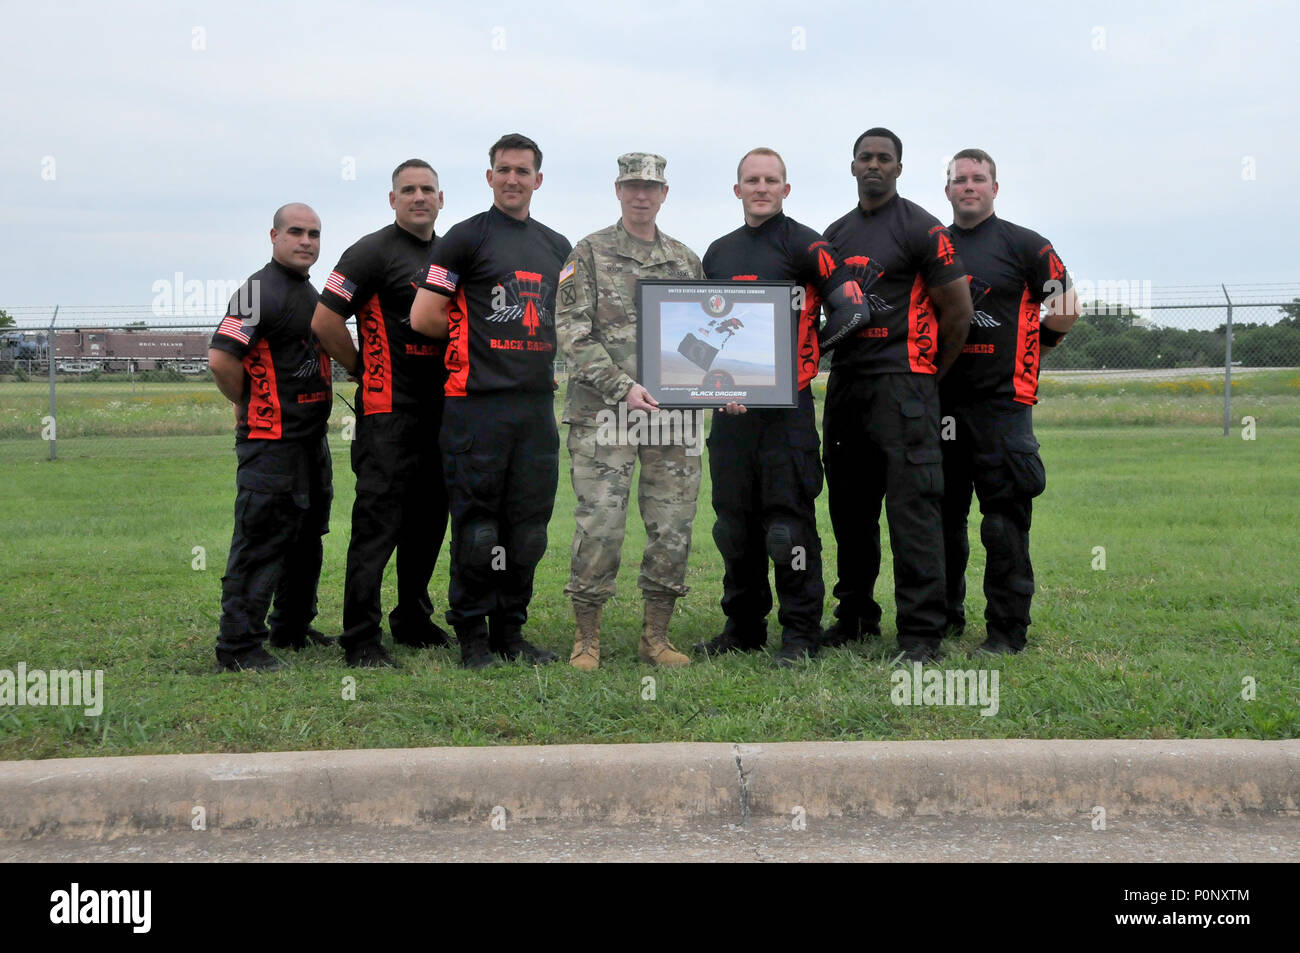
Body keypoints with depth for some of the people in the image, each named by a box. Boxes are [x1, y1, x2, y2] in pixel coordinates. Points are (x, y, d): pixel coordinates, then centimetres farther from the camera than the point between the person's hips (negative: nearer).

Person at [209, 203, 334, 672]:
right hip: (270, 440, -10)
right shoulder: (260, 291, -14)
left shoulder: (311, 294, 16)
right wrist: (249, 406, -10)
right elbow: (221, 357, -23)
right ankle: (239, 646, -5)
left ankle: (293, 628, 29)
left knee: (306, 537, 17)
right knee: (260, 541, -9)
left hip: (312, 438, 10)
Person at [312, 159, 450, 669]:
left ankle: (413, 620, 27)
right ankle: (361, 638, -4)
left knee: (429, 519, 13)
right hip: (389, 410, -7)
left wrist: (454, 378, 14)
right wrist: (366, 372, -3)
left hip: (441, 408, 7)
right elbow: (325, 322, -12)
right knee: (378, 521, -8)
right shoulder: (373, 252, -8)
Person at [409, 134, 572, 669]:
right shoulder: (466, 238, -1)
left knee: (529, 526, 7)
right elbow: (423, 317, -5)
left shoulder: (557, 247, 17)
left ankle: (510, 631, 18)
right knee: (477, 526, -3)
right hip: (478, 403, -5)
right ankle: (472, 637, 8)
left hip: (537, 403, 6)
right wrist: (474, 336, 6)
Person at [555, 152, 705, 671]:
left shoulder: (686, 260, 17)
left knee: (673, 527, 4)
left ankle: (655, 636, 16)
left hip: (675, 416, 4)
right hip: (604, 414, -4)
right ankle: (586, 638, 6)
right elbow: (573, 334, -5)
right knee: (600, 526, -7)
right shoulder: (589, 254, 4)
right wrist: (623, 386, -16)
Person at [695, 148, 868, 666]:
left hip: (786, 406, -6)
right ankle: (743, 627, 22)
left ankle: (800, 633, 3)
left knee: (789, 520, -5)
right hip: (729, 408, 6)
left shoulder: (804, 245, -2)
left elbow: (852, 309, -8)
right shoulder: (719, 253, 17)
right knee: (733, 521, 10)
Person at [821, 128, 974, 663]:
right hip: (844, 384, 7)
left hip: (902, 383, -7)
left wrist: (930, 374, 4)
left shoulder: (920, 229, -3)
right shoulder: (836, 234, 17)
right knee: (850, 507, 12)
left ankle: (921, 631, -7)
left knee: (912, 506, -9)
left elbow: (958, 308, -4)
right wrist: (844, 364, 16)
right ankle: (856, 615, 24)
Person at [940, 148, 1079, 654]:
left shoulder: (1025, 245, 3)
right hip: (940, 400, 5)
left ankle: (1007, 628, 0)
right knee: (941, 513, 9)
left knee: (1004, 519, -6)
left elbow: (1065, 308, 8)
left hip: (1001, 400, -4)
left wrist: (1040, 342, 0)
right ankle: (944, 615, 21)